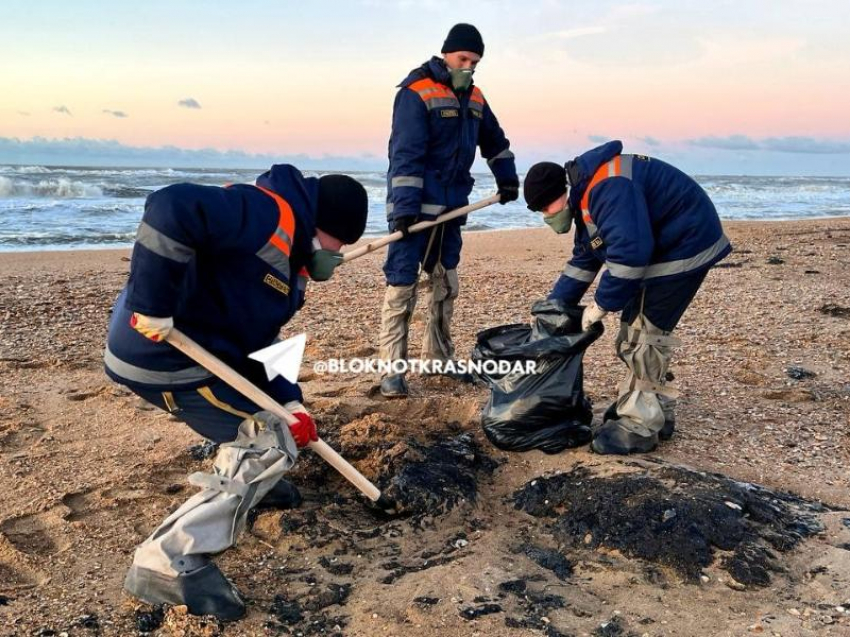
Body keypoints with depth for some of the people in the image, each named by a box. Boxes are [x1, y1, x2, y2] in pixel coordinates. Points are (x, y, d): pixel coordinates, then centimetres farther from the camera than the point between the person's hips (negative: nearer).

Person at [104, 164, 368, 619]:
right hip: (163, 354, -10)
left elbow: (259, 340, 14)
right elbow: (171, 210, -33)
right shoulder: (268, 214, -17)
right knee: (274, 444, -9)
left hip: (199, 348, 10)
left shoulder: (289, 258, 15)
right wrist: (154, 307, -29)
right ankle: (170, 561, -8)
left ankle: (235, 483, 37)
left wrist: (289, 403, 2)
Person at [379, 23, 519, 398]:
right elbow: (405, 154, -20)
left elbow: (494, 141, 29)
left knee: (445, 283, 14)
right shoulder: (416, 93, -11)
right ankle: (392, 370, -5)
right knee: (401, 285, -9)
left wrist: (507, 180, 31)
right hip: (415, 207, -8)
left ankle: (438, 357, 27)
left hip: (452, 207, 8)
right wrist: (404, 207, -27)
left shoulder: (474, 98, 13)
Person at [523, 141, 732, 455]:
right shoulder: (586, 196, 9)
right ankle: (658, 413, 24)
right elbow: (583, 260, 14)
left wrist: (602, 304, -23)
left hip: (685, 245, -11)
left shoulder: (607, 188, -26)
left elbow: (630, 251, -34)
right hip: (661, 248, 11)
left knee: (644, 332, -10)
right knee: (636, 330, 13)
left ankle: (639, 427, -1)